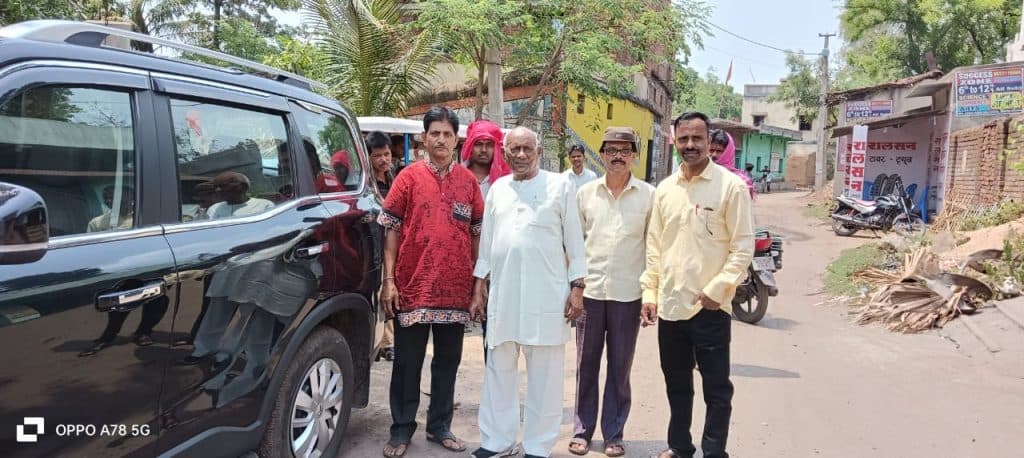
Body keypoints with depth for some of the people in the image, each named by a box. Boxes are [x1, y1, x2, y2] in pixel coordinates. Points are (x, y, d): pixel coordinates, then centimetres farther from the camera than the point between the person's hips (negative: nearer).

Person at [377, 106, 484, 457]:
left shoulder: (468, 181, 6)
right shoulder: (409, 176, -1)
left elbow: (478, 231, 10)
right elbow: (391, 229, -2)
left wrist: (479, 281, 5)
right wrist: (388, 279, -7)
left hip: (456, 288, 3)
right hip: (413, 286, -2)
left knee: (448, 361, 12)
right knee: (407, 362, 7)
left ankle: (439, 426, 26)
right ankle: (402, 430, 20)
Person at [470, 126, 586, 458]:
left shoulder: (561, 185, 1)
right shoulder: (497, 189, 12)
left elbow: (574, 240, 0)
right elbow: (486, 241, 15)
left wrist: (577, 287, -5)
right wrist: (479, 286, 12)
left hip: (546, 294, -4)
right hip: (502, 294, 4)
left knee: (544, 376, 4)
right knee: (499, 371, 11)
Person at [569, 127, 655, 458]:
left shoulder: (648, 195, -1)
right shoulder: (585, 193, 4)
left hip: (628, 294, -1)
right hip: (589, 290, 2)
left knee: (620, 368, 8)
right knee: (586, 365, 10)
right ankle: (582, 430, 23)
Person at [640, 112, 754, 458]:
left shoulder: (731, 186, -6)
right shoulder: (664, 189, 8)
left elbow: (743, 245, -8)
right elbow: (654, 246, 11)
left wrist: (718, 288, -15)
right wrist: (649, 292, 5)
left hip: (710, 307, -5)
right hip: (670, 305, 5)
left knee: (716, 388, 6)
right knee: (676, 384, 18)